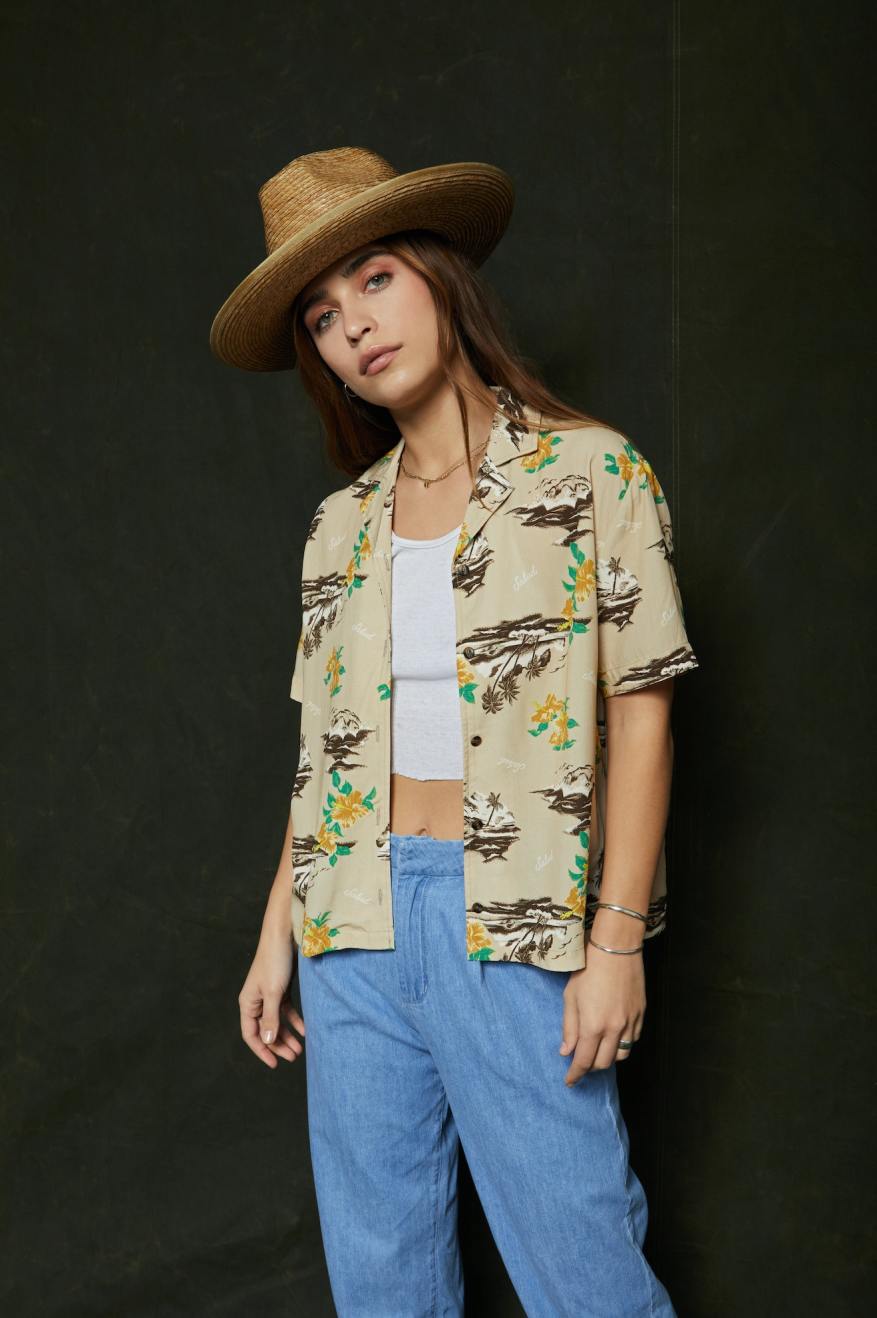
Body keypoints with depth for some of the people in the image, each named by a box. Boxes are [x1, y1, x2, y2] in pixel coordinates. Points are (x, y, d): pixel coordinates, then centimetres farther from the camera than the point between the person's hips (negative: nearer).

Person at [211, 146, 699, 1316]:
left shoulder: (590, 470, -2)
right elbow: (327, 749, 14)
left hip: (515, 918, -4)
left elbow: (639, 711, -5)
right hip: (355, 920, 5)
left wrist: (617, 938, -11)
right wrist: (278, 937, 10)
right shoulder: (342, 525, 12)